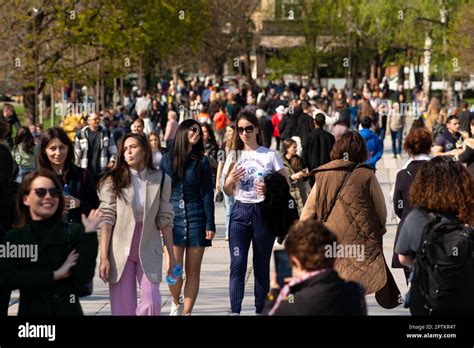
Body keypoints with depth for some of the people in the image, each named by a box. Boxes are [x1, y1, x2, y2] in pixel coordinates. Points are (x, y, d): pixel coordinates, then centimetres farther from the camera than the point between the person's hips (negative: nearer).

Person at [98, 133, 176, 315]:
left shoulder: (161, 179, 2)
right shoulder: (113, 181, -2)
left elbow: (164, 219, 7)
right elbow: (106, 219, -6)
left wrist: (171, 256, 7)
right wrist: (103, 258, -11)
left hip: (149, 249, 1)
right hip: (121, 250, -1)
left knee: (152, 305, -13)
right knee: (123, 308, 0)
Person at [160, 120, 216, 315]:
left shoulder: (202, 161, 2)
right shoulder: (167, 159, 4)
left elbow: (207, 194, 1)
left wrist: (210, 225, -5)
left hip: (196, 218, 0)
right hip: (173, 218, 0)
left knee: (192, 271, 1)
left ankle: (186, 312, 9)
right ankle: (176, 303, 21)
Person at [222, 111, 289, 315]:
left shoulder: (270, 155, 3)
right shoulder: (234, 156, 10)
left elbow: (286, 184, 2)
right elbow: (227, 192, 12)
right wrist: (231, 180, -9)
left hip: (264, 211, -1)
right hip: (240, 211, 1)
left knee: (261, 265, 3)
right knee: (237, 264, -10)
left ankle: (260, 310, 11)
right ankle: (235, 311, -13)